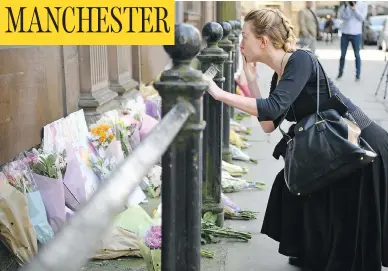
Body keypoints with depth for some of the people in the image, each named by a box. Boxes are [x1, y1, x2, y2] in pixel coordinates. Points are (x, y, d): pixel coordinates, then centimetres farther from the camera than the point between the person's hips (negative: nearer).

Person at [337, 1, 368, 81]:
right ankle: (340, 72, 20)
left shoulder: (363, 5, 2)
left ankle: (358, 75, 4)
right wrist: (346, 6, -19)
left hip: (356, 33, -2)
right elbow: (343, 16, -7)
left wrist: (354, 9, -17)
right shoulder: (345, 5, 6)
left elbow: (362, 18, -7)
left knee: (357, 55, 0)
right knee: (342, 54, 7)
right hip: (345, 33, 2)